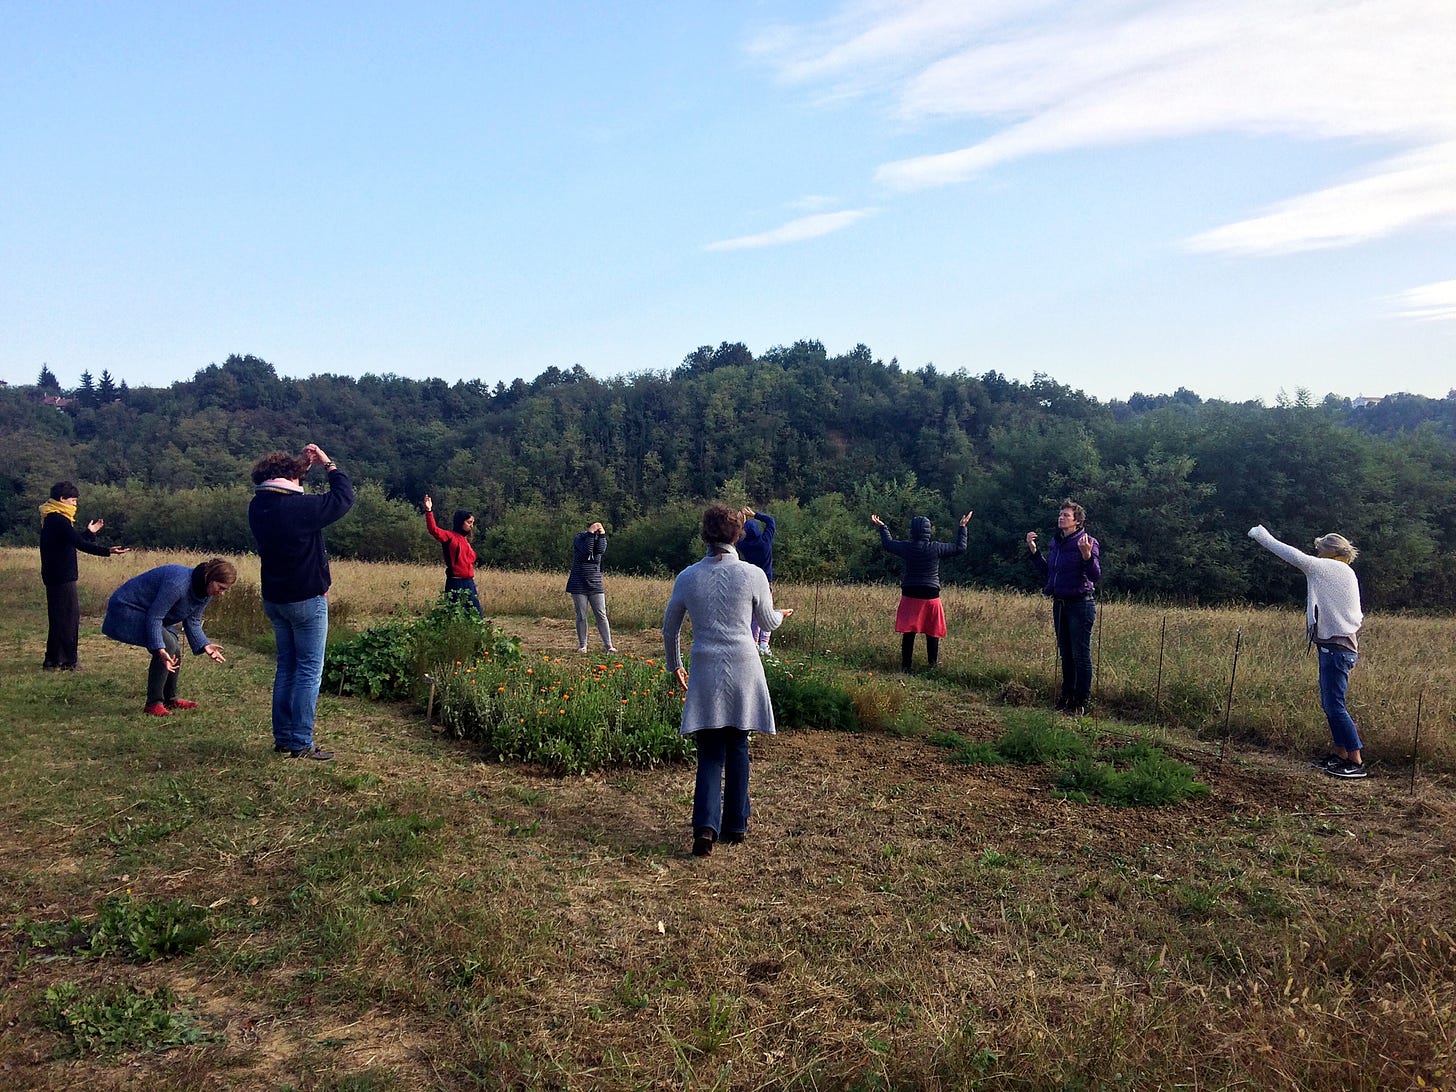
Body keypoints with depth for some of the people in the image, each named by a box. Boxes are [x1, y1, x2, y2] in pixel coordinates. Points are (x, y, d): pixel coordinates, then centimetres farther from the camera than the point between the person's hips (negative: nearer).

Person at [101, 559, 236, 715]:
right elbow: (154, 617, -32)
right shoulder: (178, 583, -35)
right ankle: (153, 704, -15)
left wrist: (205, 645, -12)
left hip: (146, 611, 9)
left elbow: (192, 622, 2)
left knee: (175, 650, 3)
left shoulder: (205, 592, -6)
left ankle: (171, 699, 21)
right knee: (168, 646, -21)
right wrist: (159, 648, -38)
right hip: (126, 609, -9)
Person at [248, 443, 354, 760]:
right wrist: (328, 464, 0)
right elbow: (344, 497, -11)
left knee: (286, 666, 16)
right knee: (309, 670, 0)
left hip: (274, 600, 8)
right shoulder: (300, 506, -21)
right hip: (307, 600, -7)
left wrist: (302, 464, 16)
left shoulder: (258, 507, 1)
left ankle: (282, 737, 21)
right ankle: (300, 743, 1)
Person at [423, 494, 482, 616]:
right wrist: (429, 511, -37)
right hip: (455, 584, -8)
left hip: (469, 583, 8)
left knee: (478, 617, 9)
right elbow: (434, 530, -23)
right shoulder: (450, 537, -5)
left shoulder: (466, 540, 17)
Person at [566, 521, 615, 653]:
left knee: (601, 615, -3)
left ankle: (608, 645, -3)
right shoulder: (579, 539, -2)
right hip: (579, 586, -2)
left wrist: (602, 534, -18)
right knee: (581, 616, 2)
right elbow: (587, 550, -22)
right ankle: (582, 645, 11)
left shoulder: (599, 539, 6)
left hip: (595, 585, 2)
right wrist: (591, 533, -22)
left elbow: (601, 550, -16)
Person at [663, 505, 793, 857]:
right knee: (737, 748, 14)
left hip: (705, 673, 1)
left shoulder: (687, 577, 0)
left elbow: (669, 627, 11)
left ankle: (706, 825, -10)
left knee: (710, 752, 7)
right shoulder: (752, 574, -6)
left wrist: (674, 666, 27)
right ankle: (735, 826, 22)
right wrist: (781, 614, 31)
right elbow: (768, 622, 7)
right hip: (743, 669, -1)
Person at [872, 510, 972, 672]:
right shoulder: (936, 548, -10)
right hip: (931, 596, -2)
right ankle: (932, 665, 15)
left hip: (909, 595, 2)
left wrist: (882, 527, 30)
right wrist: (963, 527, 13)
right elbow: (960, 547, 2)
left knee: (908, 633, 6)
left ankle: (905, 665, 10)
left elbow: (887, 543, 16)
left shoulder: (905, 548, -4)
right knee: (932, 634, 9)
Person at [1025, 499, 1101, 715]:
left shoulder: (1088, 542, -10)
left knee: (1081, 654, -3)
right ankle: (1067, 696, 25)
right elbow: (1047, 573, 19)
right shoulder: (1056, 542, 11)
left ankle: (1081, 703, 3)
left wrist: (1087, 555, -31)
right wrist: (1034, 551, 14)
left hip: (1080, 604, -7)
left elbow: (1096, 577, -16)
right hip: (1060, 604, 8)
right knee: (1065, 654, 15)